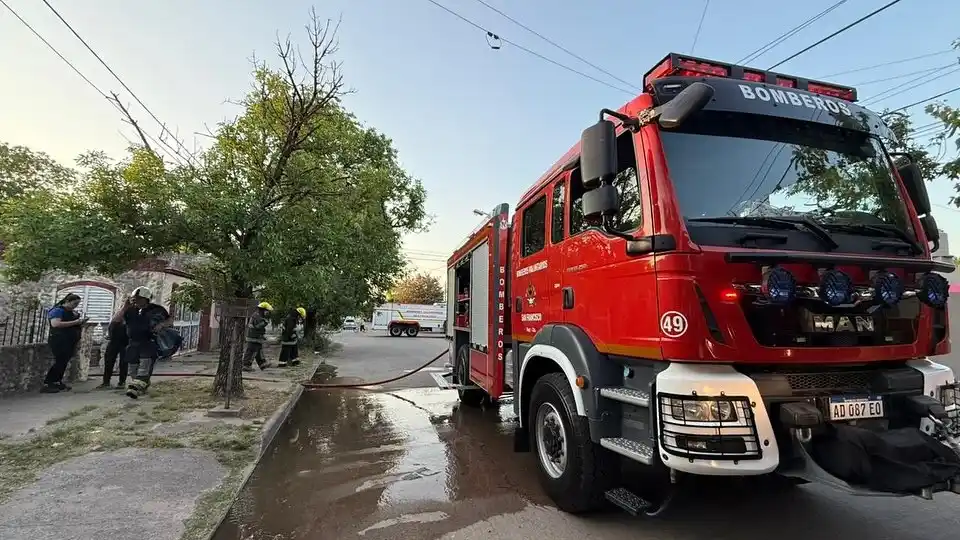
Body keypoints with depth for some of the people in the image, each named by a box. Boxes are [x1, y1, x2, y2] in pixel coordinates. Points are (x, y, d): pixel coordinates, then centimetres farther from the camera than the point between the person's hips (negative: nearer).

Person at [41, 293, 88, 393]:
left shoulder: (74, 312, 18)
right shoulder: (58, 310, -5)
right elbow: (55, 324, -21)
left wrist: (81, 324, 6)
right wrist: (75, 322, -20)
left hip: (71, 341, 8)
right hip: (59, 341, -8)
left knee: (64, 362, 8)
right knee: (59, 361, -12)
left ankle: (57, 382, 14)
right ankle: (46, 385, -8)